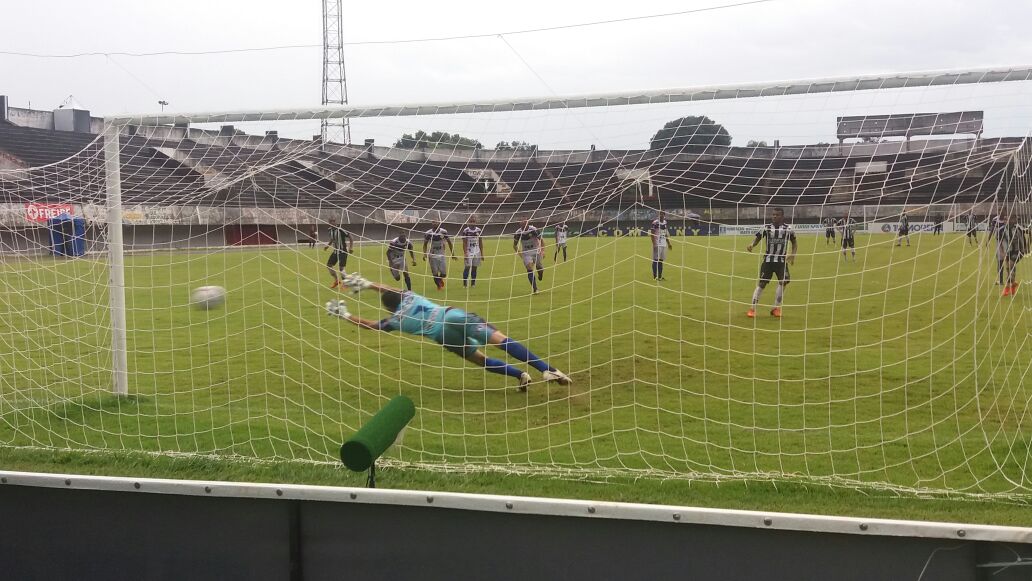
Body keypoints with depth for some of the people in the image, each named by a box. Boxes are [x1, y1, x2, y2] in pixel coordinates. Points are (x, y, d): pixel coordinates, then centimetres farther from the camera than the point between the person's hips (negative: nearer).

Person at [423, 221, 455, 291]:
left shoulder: (444, 232, -10)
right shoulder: (428, 233, -12)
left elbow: (449, 243, 4)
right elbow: (425, 244, 1)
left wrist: (453, 254, 5)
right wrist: (424, 254, -14)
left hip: (441, 255, 1)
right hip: (432, 255, -1)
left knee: (443, 273, -4)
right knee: (435, 273, -1)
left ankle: (440, 279, 31)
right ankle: (439, 285, 22)